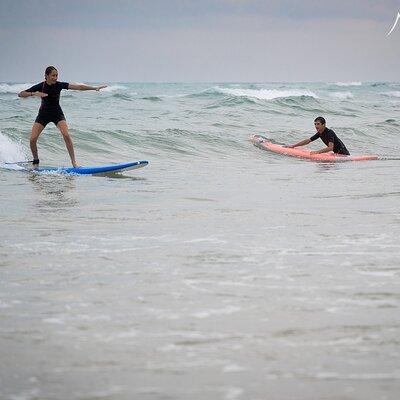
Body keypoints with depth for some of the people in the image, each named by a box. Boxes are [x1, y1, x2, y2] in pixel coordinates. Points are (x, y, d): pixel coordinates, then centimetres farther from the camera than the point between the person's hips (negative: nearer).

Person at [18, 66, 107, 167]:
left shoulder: (59, 85, -15)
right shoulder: (40, 86, -16)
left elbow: (77, 87, -22)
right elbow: (20, 94, -17)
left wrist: (94, 88, -31)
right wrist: (34, 94, -34)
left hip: (57, 114, 0)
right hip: (44, 114, 0)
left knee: (66, 135, -23)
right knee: (32, 139, -12)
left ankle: (73, 161, -19)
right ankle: (36, 161, 13)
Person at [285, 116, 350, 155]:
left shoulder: (329, 133, -21)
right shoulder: (320, 134, 5)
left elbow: (330, 148, -32)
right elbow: (308, 141, 14)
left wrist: (317, 152, -40)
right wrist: (293, 146, 11)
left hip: (343, 154, -8)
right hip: (337, 153, 8)